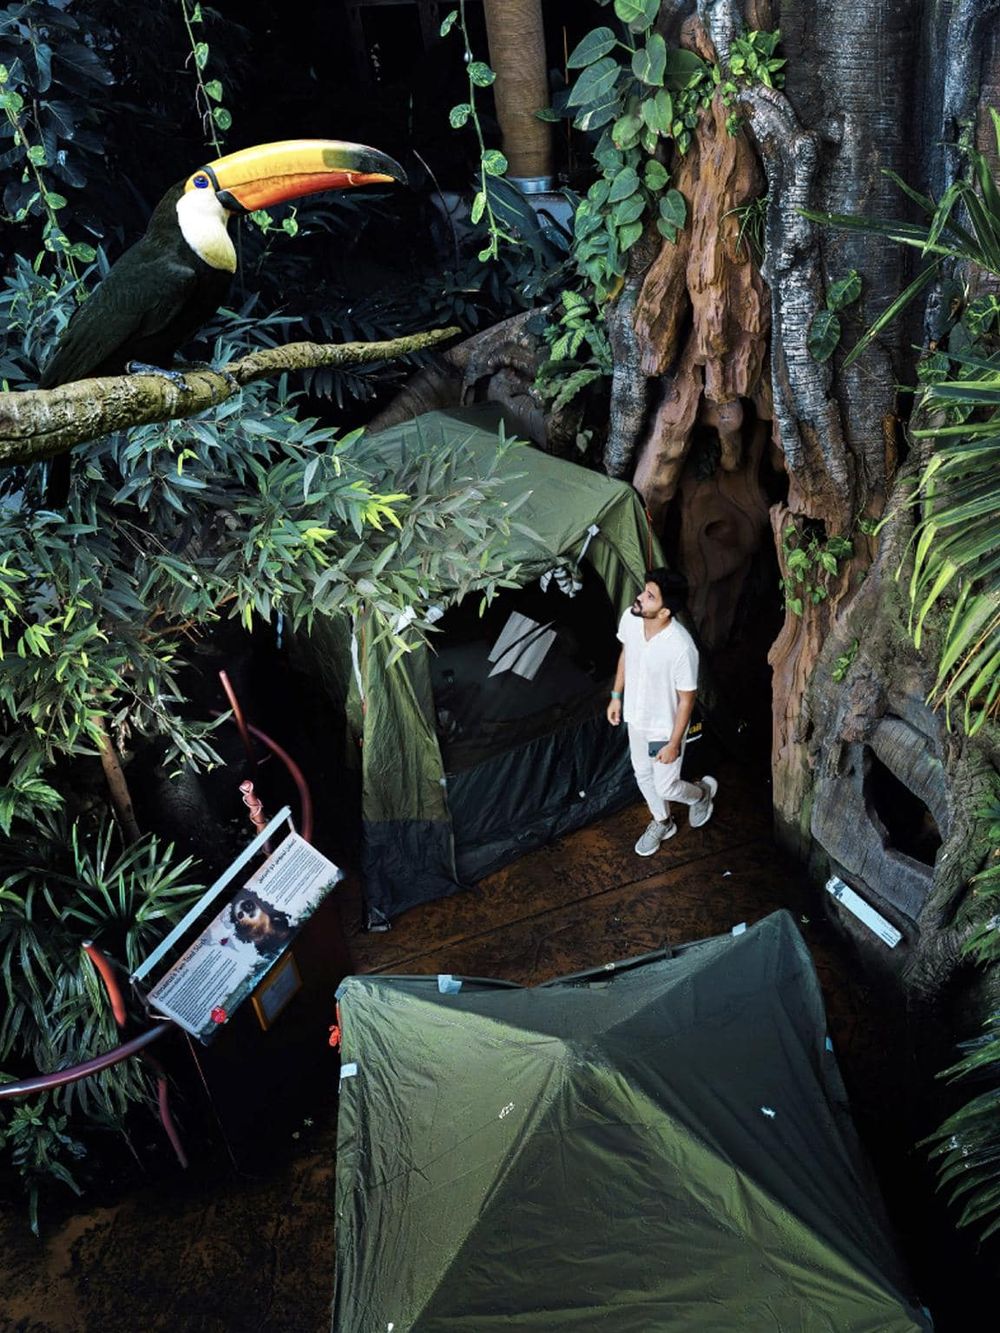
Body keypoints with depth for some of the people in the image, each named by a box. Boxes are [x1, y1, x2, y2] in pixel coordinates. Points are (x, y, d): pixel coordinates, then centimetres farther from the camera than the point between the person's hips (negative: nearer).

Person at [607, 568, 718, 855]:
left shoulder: (681, 647, -37)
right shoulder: (630, 619, -19)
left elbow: (687, 700, -23)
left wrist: (674, 743, -15)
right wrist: (616, 695, 12)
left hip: (664, 727, -6)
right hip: (636, 717, 6)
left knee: (665, 787, 14)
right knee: (643, 775, 24)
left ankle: (703, 792, 48)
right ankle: (662, 823, 52)